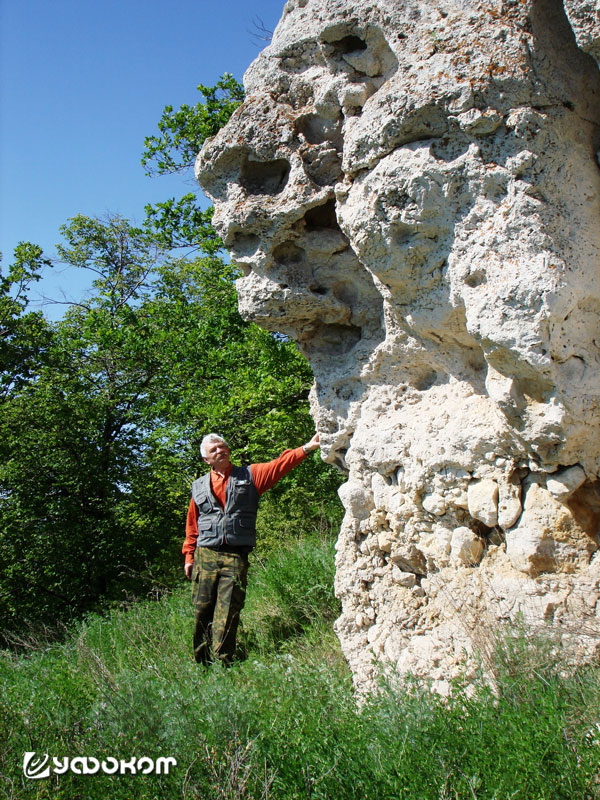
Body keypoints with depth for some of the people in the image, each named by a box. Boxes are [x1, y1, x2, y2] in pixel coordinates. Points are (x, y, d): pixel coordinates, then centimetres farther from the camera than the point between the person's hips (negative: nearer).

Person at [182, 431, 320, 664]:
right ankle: (201, 662, 12)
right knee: (202, 609, 1)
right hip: (205, 555, 2)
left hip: (236, 557, -2)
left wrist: (307, 448, -13)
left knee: (227, 612, -7)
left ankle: (221, 663, -1)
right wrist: (189, 556, 11)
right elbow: (192, 525, 18)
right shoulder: (199, 487, 16)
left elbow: (280, 465, 0)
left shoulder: (249, 476, 11)